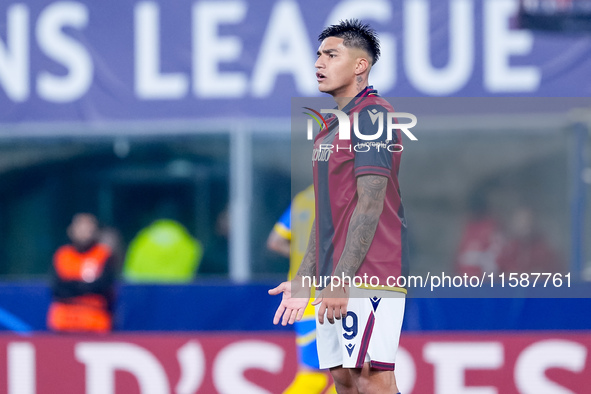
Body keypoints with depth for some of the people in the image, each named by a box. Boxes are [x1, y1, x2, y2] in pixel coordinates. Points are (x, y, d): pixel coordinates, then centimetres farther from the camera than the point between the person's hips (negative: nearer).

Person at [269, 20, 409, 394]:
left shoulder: (372, 115, -9)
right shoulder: (331, 128, 20)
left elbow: (370, 205, -16)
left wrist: (341, 279, -20)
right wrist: (303, 280, 21)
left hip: (368, 276, -10)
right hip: (335, 279, 10)